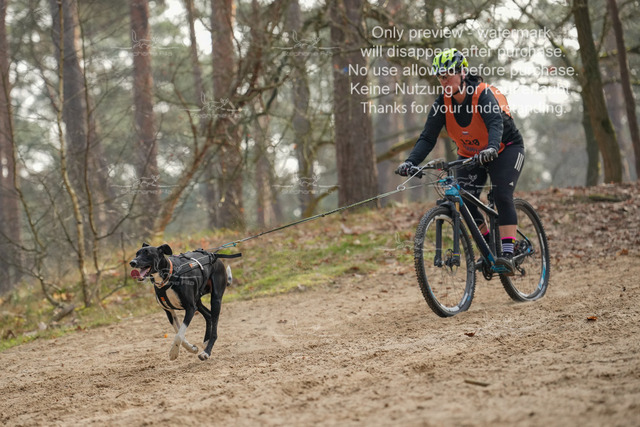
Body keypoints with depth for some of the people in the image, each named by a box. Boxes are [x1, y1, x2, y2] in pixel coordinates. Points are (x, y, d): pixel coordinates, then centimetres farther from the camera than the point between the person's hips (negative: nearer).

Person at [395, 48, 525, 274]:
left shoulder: (483, 94, -27)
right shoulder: (443, 103, -13)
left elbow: (495, 124, -44)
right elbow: (427, 138, -18)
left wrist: (491, 148, -65)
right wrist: (411, 162, -36)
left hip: (505, 149, -5)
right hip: (470, 154, 5)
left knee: (502, 196, -24)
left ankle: (508, 254, -27)